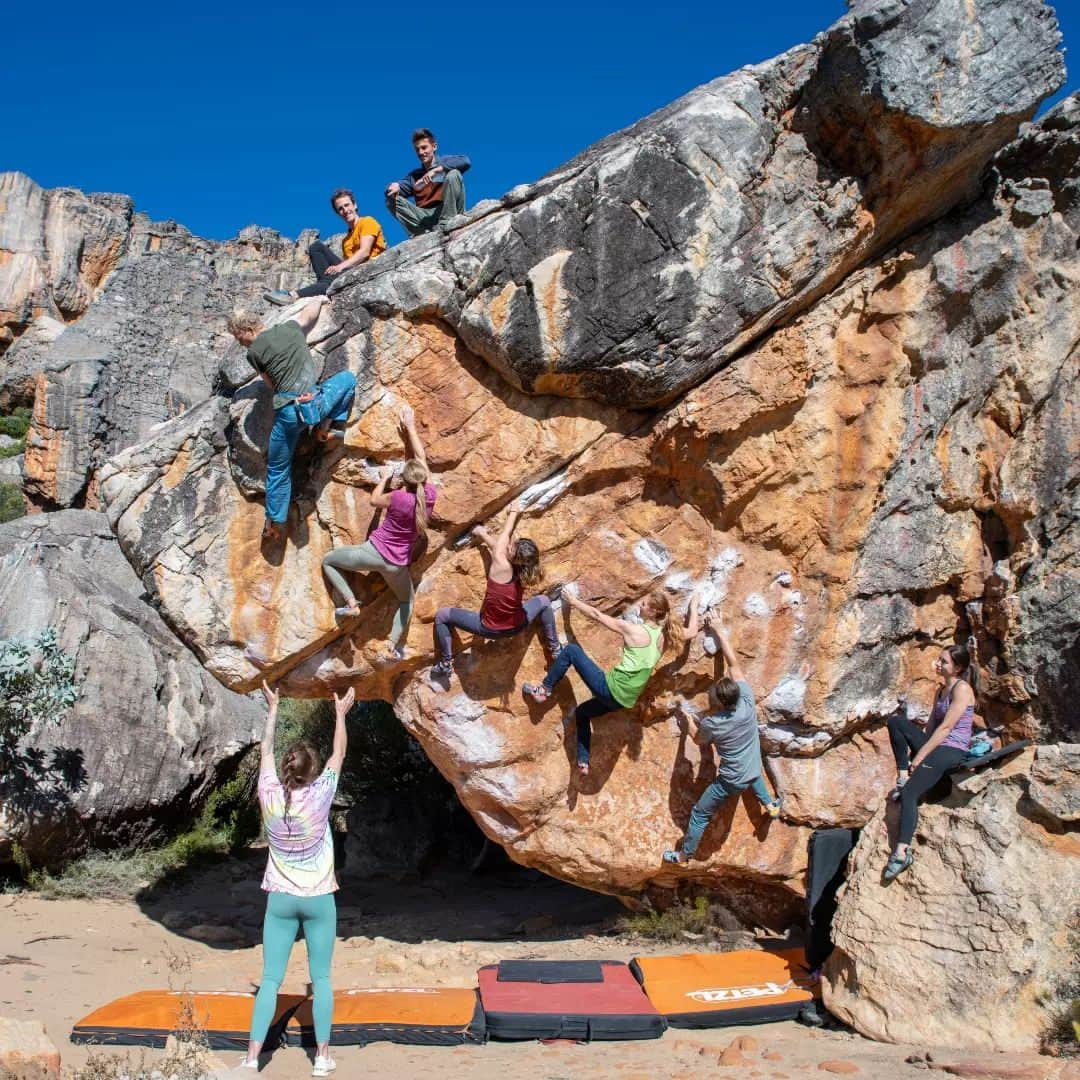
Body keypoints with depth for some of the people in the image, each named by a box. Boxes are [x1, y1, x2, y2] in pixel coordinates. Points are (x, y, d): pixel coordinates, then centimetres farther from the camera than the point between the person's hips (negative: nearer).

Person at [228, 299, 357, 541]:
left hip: (287, 412, -1)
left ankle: (274, 523, 24)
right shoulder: (290, 328, 13)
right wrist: (318, 300, 53)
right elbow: (311, 312, 32)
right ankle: (327, 427, 17)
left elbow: (271, 383, 15)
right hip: (315, 404, 1)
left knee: (278, 471, 19)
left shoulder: (253, 352, 5)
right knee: (348, 378, 29)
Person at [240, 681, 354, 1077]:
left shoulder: (269, 796, -9)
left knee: (270, 979, 5)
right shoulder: (319, 796, -14)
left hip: (280, 899, 2)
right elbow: (339, 753, 1)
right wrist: (340, 712, 14)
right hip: (318, 899, -2)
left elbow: (266, 751, 7)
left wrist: (273, 709, 19)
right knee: (321, 979, 7)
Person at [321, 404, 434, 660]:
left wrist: (384, 478, 17)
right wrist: (410, 427, 11)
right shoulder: (429, 494, -10)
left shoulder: (398, 497, -20)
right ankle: (394, 646, 16)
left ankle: (351, 603, 3)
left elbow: (374, 500, 3)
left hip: (373, 552, -4)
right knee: (406, 601, 30)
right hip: (397, 565, 4)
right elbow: (421, 456, 2)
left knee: (327, 561, 17)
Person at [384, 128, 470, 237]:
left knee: (453, 174, -20)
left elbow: (465, 161, -11)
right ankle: (422, 233, -21)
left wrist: (436, 170, -18)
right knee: (391, 199, -7)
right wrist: (394, 186, -17)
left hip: (448, 213, -4)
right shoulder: (414, 175, 22)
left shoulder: (444, 161, 11)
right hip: (426, 218, 4)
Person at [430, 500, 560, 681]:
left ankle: (446, 664, 13)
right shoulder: (525, 573, -15)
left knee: (441, 615, 9)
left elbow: (505, 535, -10)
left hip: (488, 629, -4)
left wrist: (514, 512, 4)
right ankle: (555, 648, 34)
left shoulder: (500, 563, -30)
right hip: (516, 627, 4)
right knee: (544, 601, 29)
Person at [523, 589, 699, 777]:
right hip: (625, 700, 7)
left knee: (571, 650, 4)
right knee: (581, 712, 31)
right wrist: (693, 607, 32)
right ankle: (583, 762, 27)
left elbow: (597, 615, -4)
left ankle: (545, 689, 9)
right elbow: (691, 632, 22)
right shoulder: (665, 635, 2)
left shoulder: (632, 629, -12)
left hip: (611, 688, -7)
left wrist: (574, 601, 9)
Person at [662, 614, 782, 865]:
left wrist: (689, 719, 9)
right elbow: (733, 663, -15)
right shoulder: (747, 700, -22)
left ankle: (684, 854, 27)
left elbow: (698, 740, -5)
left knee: (699, 814, 14)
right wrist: (718, 630, -13)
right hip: (753, 772, 5)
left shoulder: (712, 724, -30)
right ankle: (770, 804, 48)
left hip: (732, 781, -5)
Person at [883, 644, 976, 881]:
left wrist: (918, 758, -15)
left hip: (952, 750, -9)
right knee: (896, 721, -9)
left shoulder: (962, 689, -9)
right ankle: (902, 777, -11)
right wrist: (916, 751, 4)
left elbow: (945, 728, -15)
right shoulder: (941, 690, 18)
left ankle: (902, 852, -26)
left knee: (909, 793, -23)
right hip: (934, 746, 9)